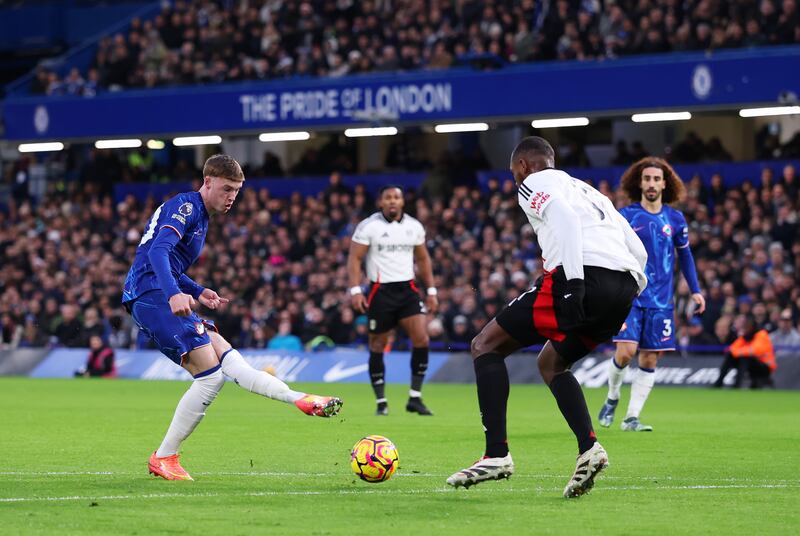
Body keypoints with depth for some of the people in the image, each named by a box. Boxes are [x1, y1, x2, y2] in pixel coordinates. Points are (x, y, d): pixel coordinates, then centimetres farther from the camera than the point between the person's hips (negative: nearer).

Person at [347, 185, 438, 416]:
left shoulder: (414, 226, 7)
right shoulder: (368, 226, -5)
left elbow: (423, 259, 17)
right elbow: (354, 258, -7)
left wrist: (431, 291, 13)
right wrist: (355, 290, -17)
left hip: (407, 290, 3)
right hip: (380, 291, -3)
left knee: (421, 339, -11)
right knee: (377, 346, 1)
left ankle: (415, 398, -3)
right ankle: (381, 402, 13)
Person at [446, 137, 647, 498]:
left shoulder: (534, 184, 12)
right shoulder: (589, 191, 35)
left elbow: (565, 218, -10)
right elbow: (637, 250, 27)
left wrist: (574, 281, -18)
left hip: (585, 278, -8)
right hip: (625, 286, 8)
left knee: (486, 345, 5)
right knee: (550, 362, 28)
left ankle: (496, 454, -8)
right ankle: (588, 447, 5)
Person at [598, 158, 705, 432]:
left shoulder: (675, 219, 6)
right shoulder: (625, 216, -2)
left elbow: (685, 254, 18)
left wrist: (695, 290, 11)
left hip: (661, 302, 3)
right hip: (630, 296, -3)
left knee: (649, 360, 0)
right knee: (626, 352, -16)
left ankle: (632, 417, 7)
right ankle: (612, 398, 12)